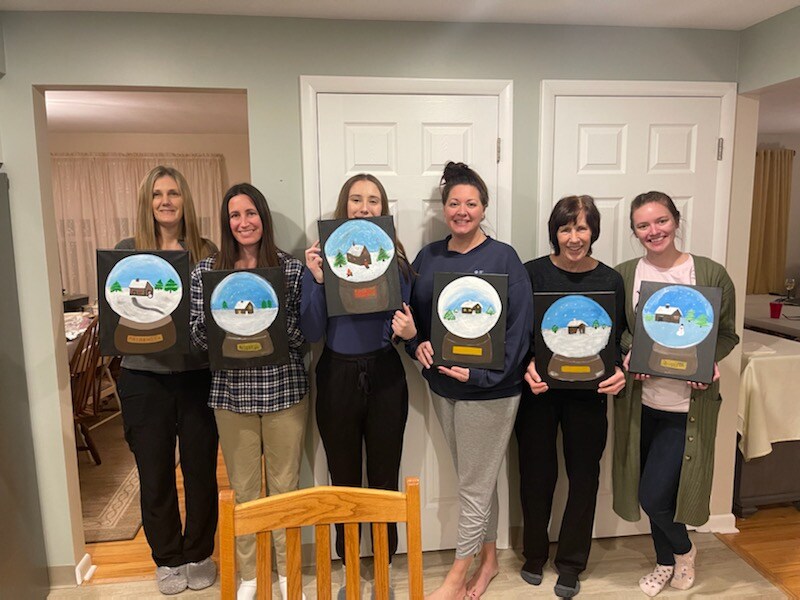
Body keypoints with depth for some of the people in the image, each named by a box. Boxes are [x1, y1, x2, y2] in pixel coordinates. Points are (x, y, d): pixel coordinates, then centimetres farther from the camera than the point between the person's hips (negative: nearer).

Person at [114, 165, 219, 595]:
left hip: (198, 376, 0)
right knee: (155, 475, 12)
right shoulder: (126, 251, 2)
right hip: (144, 378, 0)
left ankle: (199, 554, 33)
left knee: (201, 470, 10)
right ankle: (167, 559, 33)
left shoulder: (206, 252, 2)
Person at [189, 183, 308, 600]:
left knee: (285, 485, 12)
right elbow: (198, 338, 0)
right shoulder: (205, 272, 2)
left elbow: (305, 335, -5)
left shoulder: (292, 269, -2)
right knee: (242, 488, 13)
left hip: (285, 391, -1)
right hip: (231, 393, 1)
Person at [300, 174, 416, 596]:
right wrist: (317, 279, -19)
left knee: (384, 478, 11)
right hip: (338, 376, 0)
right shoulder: (321, 258, -3)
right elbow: (311, 333, -8)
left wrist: (409, 331, -18)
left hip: (384, 376, 1)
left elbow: (403, 327, 5)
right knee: (344, 480, 13)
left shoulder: (396, 260, -1)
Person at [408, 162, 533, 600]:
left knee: (474, 485, 7)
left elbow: (519, 326, -14)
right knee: (478, 480, 20)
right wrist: (418, 344, -12)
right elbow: (411, 313, 8)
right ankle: (488, 559, 38)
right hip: (441, 386, 5)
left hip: (489, 389, -5)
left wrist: (481, 373, -21)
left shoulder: (502, 258, -9)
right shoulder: (428, 257, 5)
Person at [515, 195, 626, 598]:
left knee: (584, 474, 10)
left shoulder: (610, 280, 0)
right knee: (536, 473, 11)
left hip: (587, 392, 1)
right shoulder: (533, 273, -5)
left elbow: (616, 339, 3)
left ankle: (570, 564, 30)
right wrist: (527, 366, -22)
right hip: (538, 388, -1)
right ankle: (534, 555, 33)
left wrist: (618, 371, -17)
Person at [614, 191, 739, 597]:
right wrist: (628, 353, -14)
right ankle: (666, 562, 43)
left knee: (653, 494, -4)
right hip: (641, 400, 3)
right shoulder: (623, 275, -1)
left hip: (688, 404, -3)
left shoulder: (711, 274, -6)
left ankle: (682, 549, 31)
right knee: (652, 490, 16)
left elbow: (727, 335, 2)